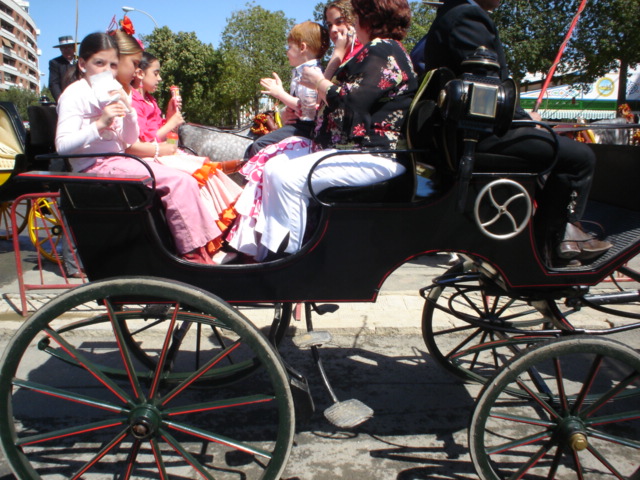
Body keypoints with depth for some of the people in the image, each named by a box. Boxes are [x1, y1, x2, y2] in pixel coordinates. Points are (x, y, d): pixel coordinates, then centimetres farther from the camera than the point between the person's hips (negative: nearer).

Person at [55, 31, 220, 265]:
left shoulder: (111, 92, 17)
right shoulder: (75, 94, -6)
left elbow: (130, 140, 13)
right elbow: (62, 145, -18)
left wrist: (128, 109, -4)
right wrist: (99, 123, -27)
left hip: (118, 161, 9)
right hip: (96, 167, -9)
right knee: (180, 181, -20)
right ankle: (193, 253, -12)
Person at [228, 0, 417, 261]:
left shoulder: (382, 51, -10)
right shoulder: (383, 50, 24)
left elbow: (350, 103, -21)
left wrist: (318, 82, -4)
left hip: (374, 158, -11)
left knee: (287, 177, -24)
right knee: (274, 167, 3)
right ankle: (263, 251, -1)